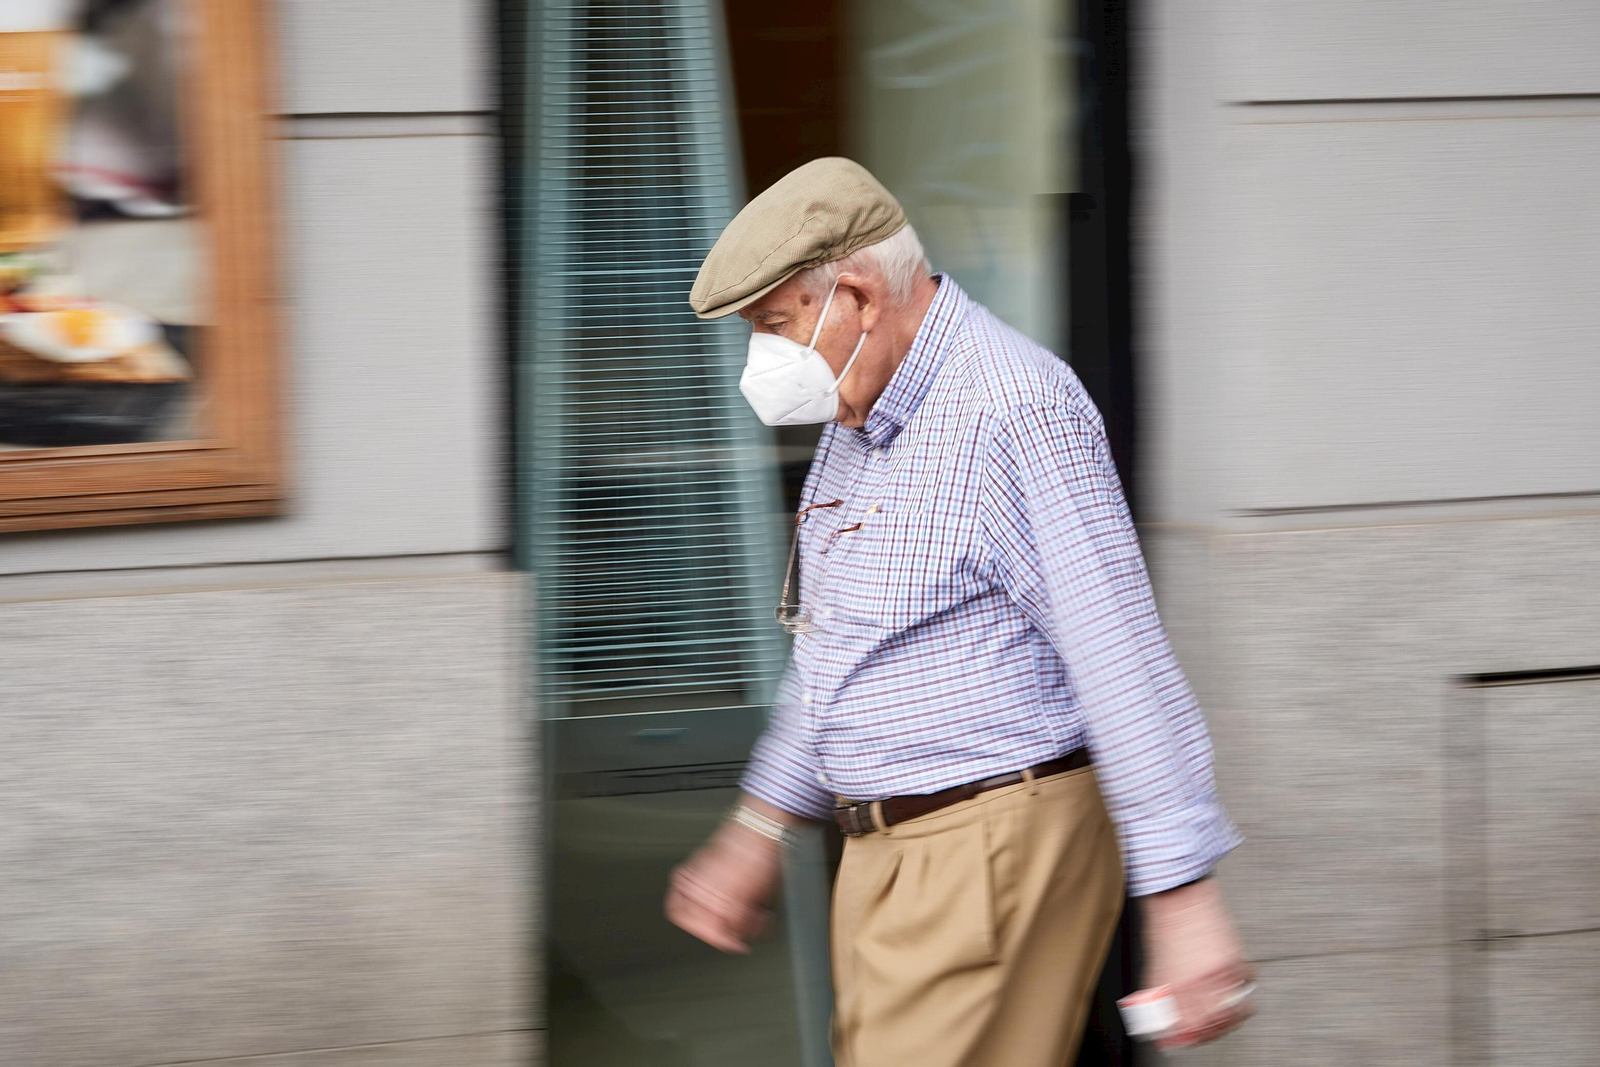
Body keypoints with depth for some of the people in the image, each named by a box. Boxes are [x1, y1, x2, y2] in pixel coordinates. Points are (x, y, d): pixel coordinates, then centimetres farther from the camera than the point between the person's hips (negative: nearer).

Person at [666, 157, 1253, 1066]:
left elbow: (1125, 664, -22)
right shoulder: (859, 421, 14)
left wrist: (1185, 904, -25)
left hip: (993, 851, -10)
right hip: (884, 854, 10)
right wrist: (760, 831, 27)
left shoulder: (1013, 409, -18)